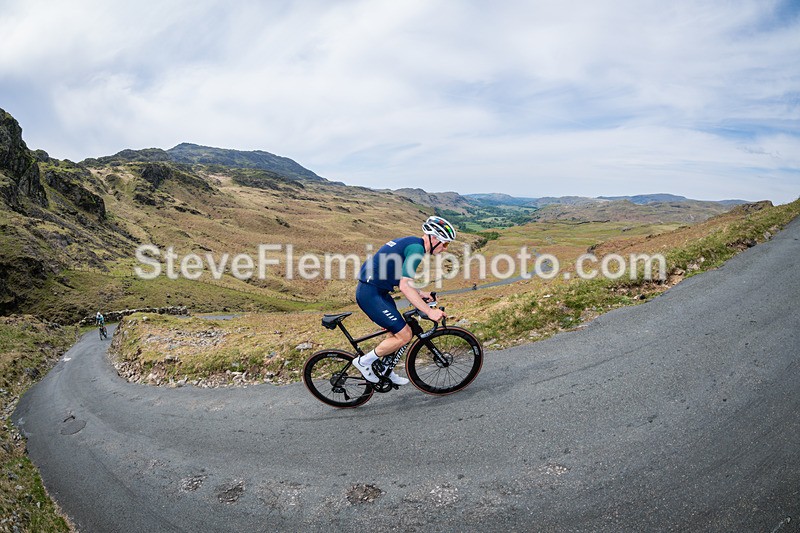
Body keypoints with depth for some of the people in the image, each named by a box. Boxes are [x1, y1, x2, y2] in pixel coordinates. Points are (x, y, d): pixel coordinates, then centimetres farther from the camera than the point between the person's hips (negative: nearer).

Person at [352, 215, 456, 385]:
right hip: (371, 294, -10)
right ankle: (364, 362, 7)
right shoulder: (416, 248, -17)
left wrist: (419, 293, 15)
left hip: (376, 290, 10)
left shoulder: (411, 242, 14)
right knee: (404, 335, -6)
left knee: (397, 330, 19)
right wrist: (429, 311, -25)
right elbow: (405, 286, -25)